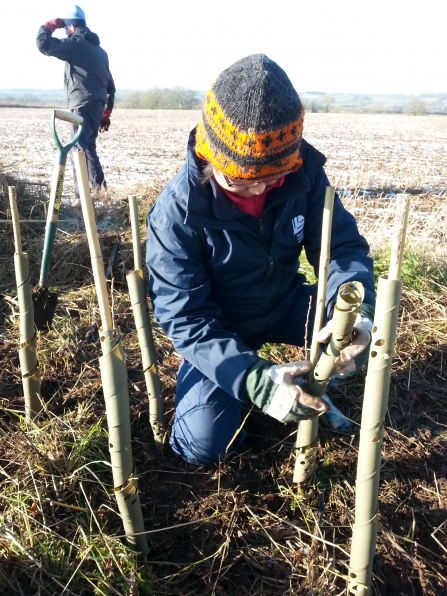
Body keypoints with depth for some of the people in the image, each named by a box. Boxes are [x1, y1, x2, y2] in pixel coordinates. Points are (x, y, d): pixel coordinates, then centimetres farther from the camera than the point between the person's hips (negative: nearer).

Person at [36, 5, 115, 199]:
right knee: (88, 147, 19)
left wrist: (50, 25, 4)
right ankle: (98, 188, 23)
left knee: (77, 150, -8)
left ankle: (82, 196, -12)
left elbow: (43, 44, -14)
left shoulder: (75, 44, -5)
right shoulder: (100, 50, 21)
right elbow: (110, 85, 21)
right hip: (97, 106, 9)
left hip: (83, 106, -8)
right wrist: (106, 113, 24)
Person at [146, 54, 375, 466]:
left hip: (286, 306, 3)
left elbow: (343, 244, -15)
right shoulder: (178, 210, -28)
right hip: (218, 327, -3)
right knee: (205, 445, -16)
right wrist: (253, 379, -40)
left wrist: (356, 310, -37)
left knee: (369, 319, -20)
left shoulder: (303, 172, -18)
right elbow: (183, 318, -28)